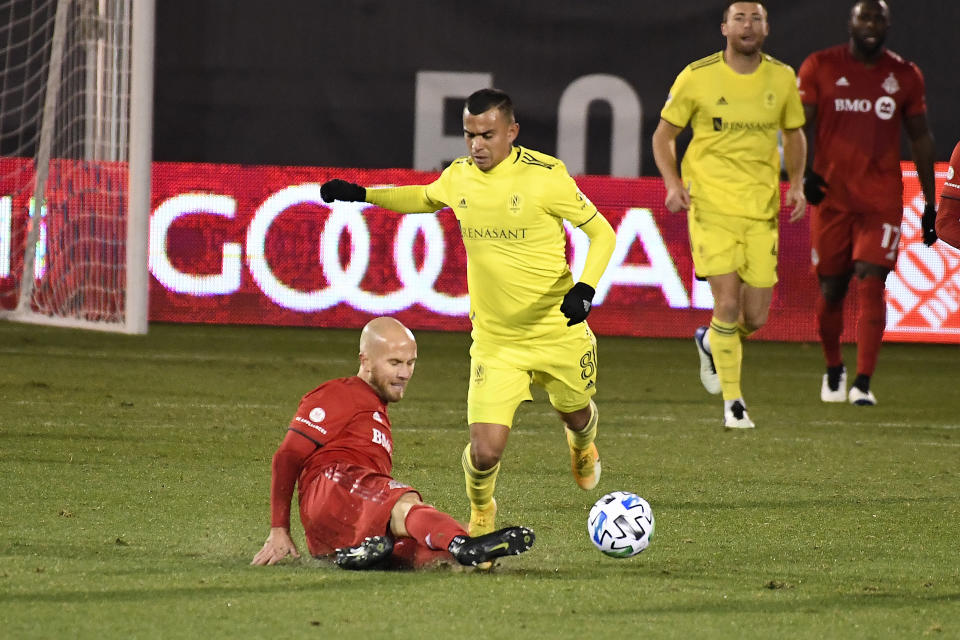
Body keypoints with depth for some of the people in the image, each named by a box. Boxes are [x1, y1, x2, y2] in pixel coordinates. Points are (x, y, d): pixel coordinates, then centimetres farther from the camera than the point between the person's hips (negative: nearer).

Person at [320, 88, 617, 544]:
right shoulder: (458, 177, -2)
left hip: (558, 332, -1)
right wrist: (363, 194, 13)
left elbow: (602, 232, -8)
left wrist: (584, 289, -24)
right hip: (494, 341, 1)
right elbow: (424, 198, 23)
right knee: (485, 451, -13)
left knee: (576, 414, 22)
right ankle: (481, 511, 22)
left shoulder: (546, 176, -15)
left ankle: (582, 446, 62)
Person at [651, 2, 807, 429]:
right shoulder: (696, 77, -4)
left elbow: (793, 134, 20)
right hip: (711, 204, -3)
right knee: (727, 302, -13)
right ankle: (732, 402, 0)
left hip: (762, 210, 3)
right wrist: (672, 182, -10)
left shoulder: (782, 79, 4)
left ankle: (711, 342, 37)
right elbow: (664, 134, 6)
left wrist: (796, 184, 5)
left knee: (755, 317, 2)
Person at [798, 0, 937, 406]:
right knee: (831, 289, 7)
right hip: (831, 197, 0)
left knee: (870, 284, -13)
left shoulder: (904, 76, 6)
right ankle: (833, 370, 31)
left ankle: (862, 384, -14)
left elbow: (920, 138, 14)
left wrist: (930, 203, 13)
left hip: (882, 201, 0)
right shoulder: (820, 67, 2)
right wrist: (804, 173, -16)